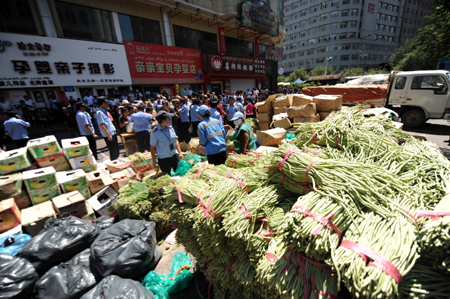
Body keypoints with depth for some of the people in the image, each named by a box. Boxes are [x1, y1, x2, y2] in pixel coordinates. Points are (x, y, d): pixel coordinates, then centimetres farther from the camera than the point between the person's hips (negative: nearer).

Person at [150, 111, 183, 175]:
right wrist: (154, 161, -5)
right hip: (163, 159, -4)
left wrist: (180, 153, -1)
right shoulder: (155, 132, -14)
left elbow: (176, 141, 6)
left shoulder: (170, 128, 0)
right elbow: (152, 148, -8)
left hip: (174, 156, 4)